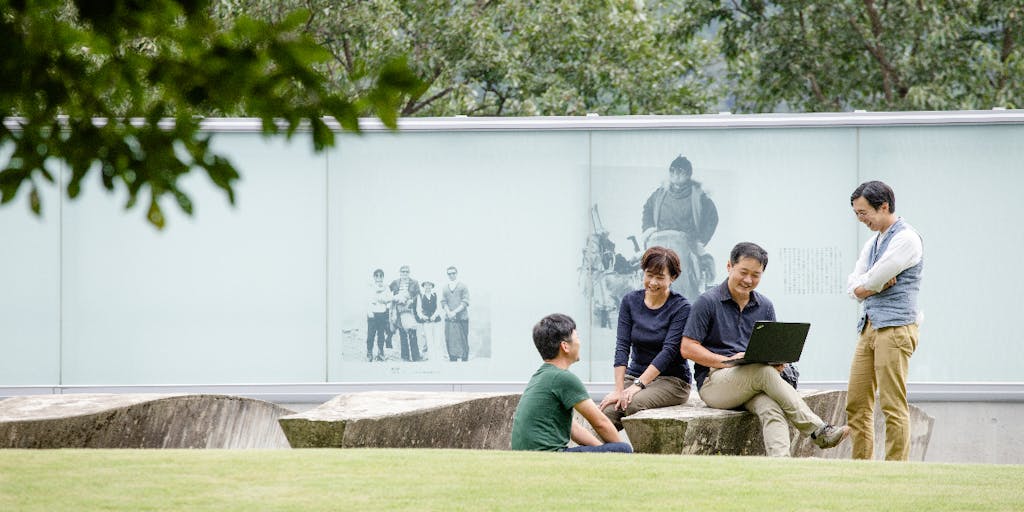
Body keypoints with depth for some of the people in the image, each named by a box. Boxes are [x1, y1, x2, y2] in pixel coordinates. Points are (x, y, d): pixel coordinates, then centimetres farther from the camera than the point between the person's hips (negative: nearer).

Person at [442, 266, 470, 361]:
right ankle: (453, 359, -1)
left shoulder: (463, 287, 5)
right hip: (449, 319, 3)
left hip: (462, 318, -3)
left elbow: (465, 302, -2)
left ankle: (465, 360, 0)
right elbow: (443, 302, 9)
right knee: (450, 340, -3)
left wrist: (455, 312, -13)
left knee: (463, 340, -4)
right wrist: (448, 312, -10)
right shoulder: (445, 289, 15)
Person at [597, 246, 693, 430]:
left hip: (672, 379, -4)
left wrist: (638, 385, -25)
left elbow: (668, 351, -15)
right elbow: (622, 346, -2)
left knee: (635, 403, -35)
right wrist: (619, 390, -14)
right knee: (607, 411, -28)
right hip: (634, 375, 4)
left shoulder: (681, 307, -7)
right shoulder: (630, 301, 6)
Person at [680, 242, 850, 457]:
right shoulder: (708, 302, -1)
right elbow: (687, 348, -6)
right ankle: (819, 431, -31)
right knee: (764, 372, -33)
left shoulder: (765, 306, 15)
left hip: (752, 386, 4)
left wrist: (778, 361, -6)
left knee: (772, 408, -32)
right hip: (713, 382, -4)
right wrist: (728, 361, -17)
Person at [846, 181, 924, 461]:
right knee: (857, 403, 6)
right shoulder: (873, 243, 20)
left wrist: (865, 286, 6)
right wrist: (878, 284, -6)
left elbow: (865, 286, -15)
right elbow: (854, 285, 12)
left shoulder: (906, 239, -9)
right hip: (869, 327, 9)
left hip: (895, 327, -9)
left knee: (893, 405, -10)